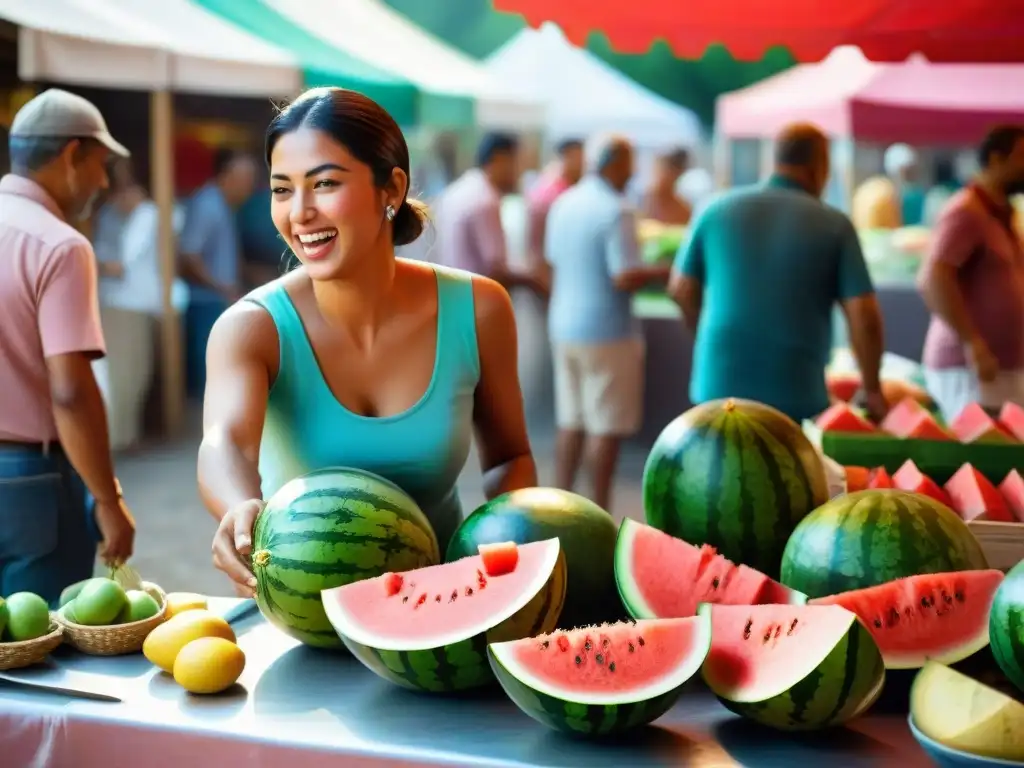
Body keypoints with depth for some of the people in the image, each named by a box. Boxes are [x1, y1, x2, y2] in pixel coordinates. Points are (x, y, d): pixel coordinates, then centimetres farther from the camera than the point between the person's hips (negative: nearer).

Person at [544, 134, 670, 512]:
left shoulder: (563, 204, 7)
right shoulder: (617, 211, -17)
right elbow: (625, 278, -21)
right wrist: (661, 272, -5)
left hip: (565, 326, 8)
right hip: (606, 331, -8)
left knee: (571, 422, 14)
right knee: (606, 427, 0)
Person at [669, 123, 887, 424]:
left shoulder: (719, 209, 5)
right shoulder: (834, 225, -2)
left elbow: (682, 289, 12)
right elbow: (864, 316, -6)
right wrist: (873, 390, 6)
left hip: (718, 387, 3)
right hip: (797, 395, -2)